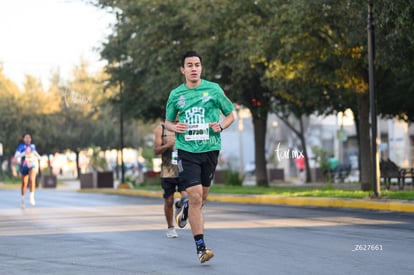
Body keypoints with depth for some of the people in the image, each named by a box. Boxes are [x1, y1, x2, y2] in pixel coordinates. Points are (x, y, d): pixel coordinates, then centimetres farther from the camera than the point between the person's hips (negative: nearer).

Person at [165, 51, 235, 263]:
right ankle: (201, 247, -9)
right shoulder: (175, 94, 4)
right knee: (195, 197, -13)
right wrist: (175, 127, -7)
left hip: (210, 149, 1)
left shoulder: (213, 89, 2)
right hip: (187, 150, -1)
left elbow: (230, 114, 10)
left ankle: (185, 210, 49)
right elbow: (168, 121, 17)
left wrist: (221, 126, -11)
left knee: (202, 197, 13)